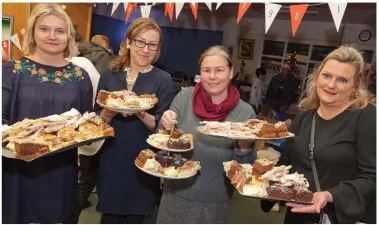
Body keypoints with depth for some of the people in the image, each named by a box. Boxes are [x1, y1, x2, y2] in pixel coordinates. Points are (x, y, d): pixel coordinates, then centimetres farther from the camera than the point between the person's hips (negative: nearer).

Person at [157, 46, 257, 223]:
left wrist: (244, 147, -23)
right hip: (176, 193, 1)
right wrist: (166, 127, -21)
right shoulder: (185, 97, -10)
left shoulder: (245, 112, -11)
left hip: (214, 201, 0)